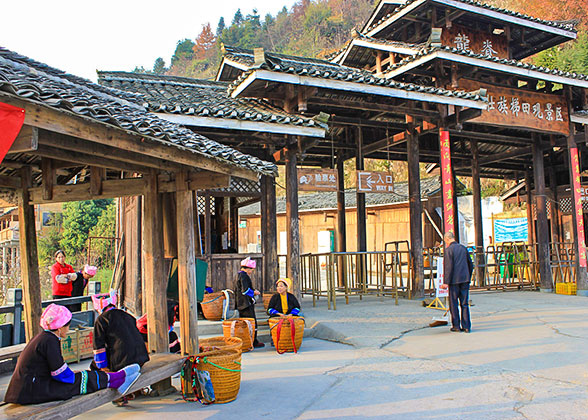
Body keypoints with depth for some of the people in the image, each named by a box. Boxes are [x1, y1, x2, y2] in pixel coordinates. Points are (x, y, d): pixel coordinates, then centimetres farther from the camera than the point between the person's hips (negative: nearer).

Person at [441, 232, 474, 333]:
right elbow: (470, 264, 15)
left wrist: (446, 282, -11)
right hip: (465, 279, 5)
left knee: (454, 303, 5)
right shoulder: (463, 248, 10)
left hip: (454, 280, -5)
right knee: (465, 303, 8)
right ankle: (466, 326, 8)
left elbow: (448, 267, -14)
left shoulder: (448, 250, -8)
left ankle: (456, 326, 9)